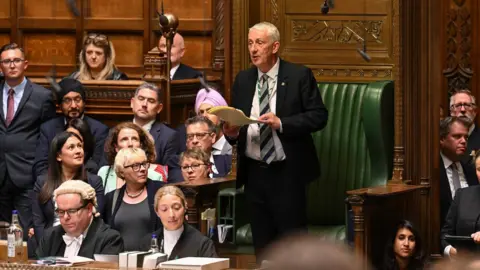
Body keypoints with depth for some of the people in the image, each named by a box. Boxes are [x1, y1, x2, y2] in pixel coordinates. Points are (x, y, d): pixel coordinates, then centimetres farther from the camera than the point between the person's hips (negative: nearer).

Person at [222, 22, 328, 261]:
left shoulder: (299, 76, -3)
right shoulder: (242, 80, 10)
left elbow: (319, 116, -9)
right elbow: (234, 122, 14)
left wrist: (281, 123, -20)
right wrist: (231, 132, -9)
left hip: (287, 173, -5)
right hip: (254, 173, 5)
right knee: (262, 246, 9)